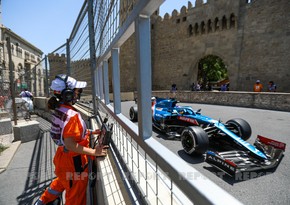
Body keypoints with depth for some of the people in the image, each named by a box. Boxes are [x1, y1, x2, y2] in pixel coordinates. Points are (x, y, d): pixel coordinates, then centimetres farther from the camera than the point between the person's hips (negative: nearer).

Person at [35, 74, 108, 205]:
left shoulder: (60, 109, 0)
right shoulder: (72, 115, -29)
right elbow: (70, 144, -30)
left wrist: (91, 132, 6)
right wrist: (94, 152, -28)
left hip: (62, 156, 9)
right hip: (73, 161, -9)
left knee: (62, 181, 36)